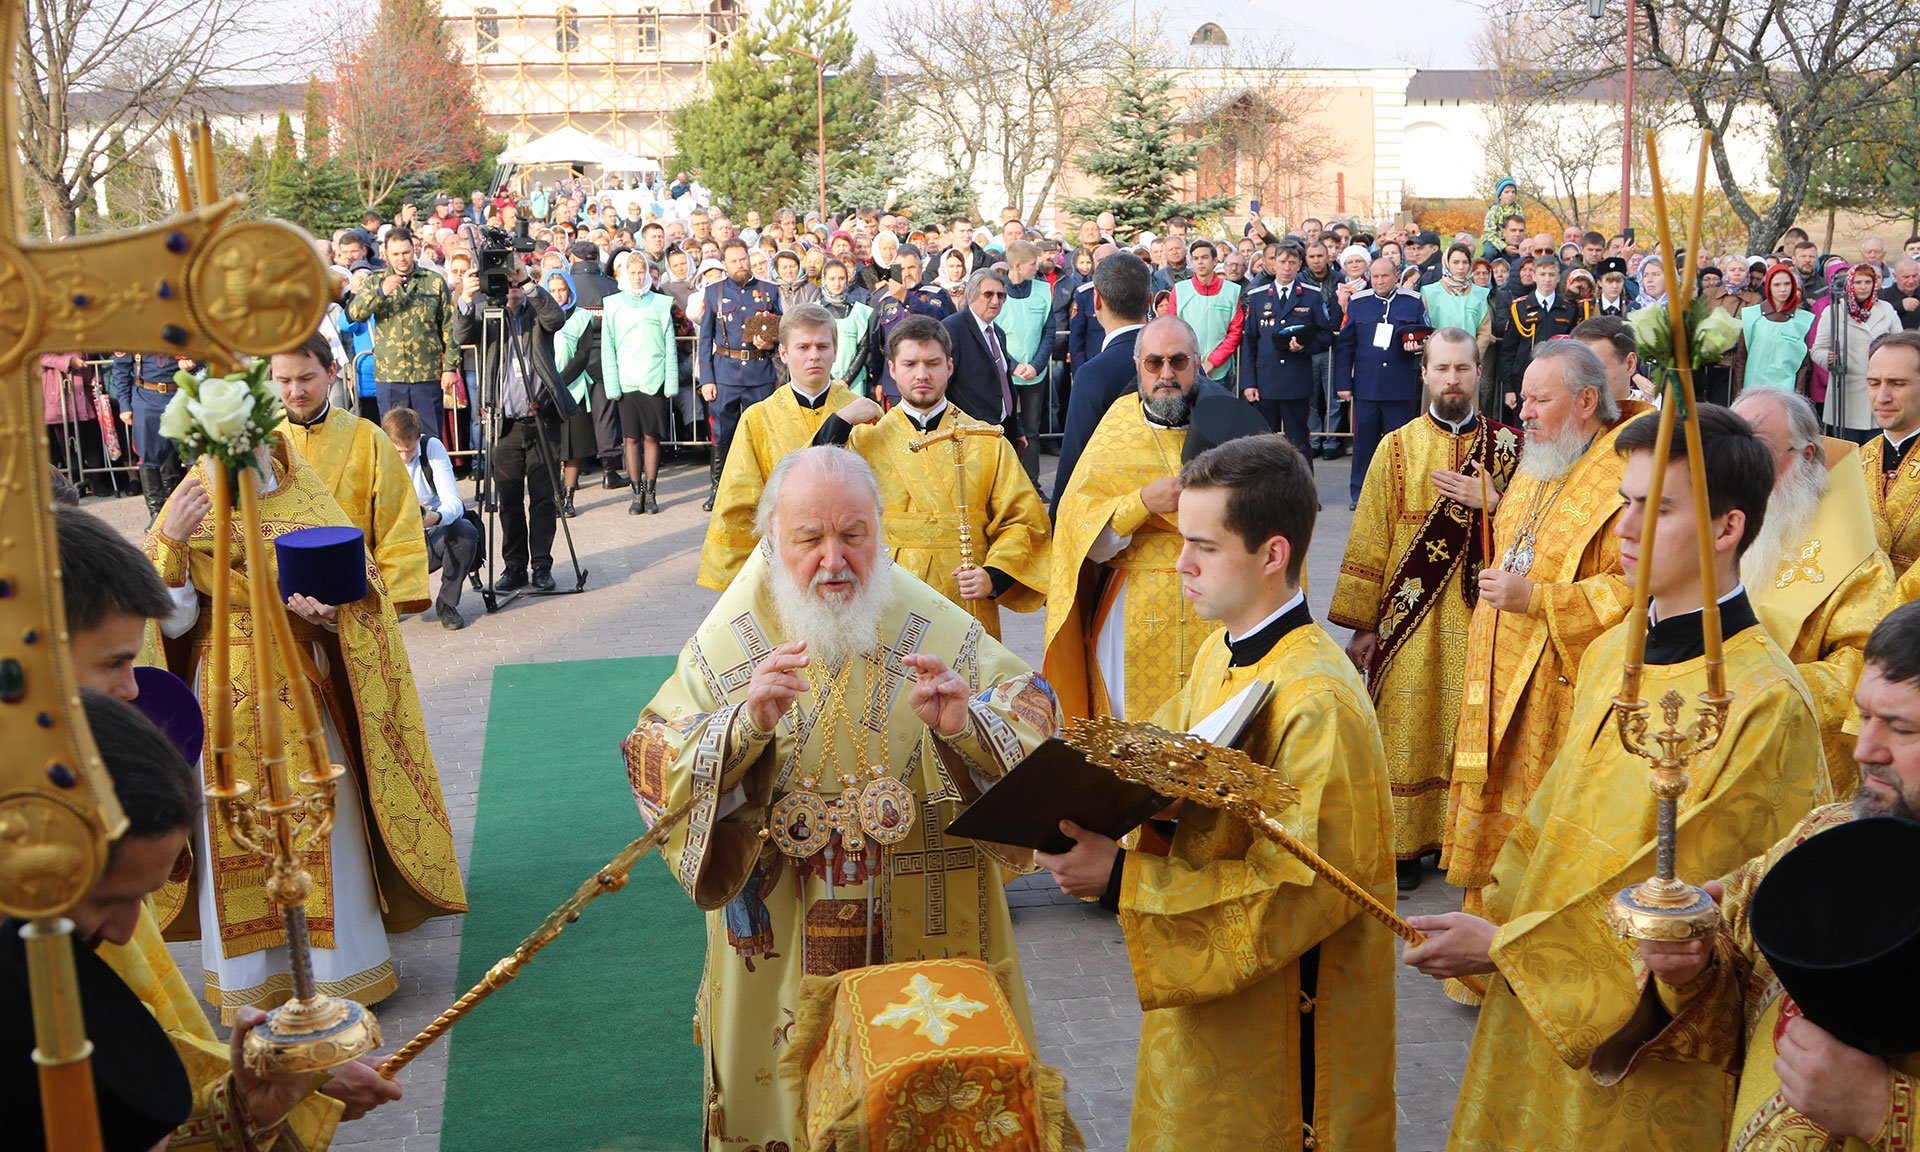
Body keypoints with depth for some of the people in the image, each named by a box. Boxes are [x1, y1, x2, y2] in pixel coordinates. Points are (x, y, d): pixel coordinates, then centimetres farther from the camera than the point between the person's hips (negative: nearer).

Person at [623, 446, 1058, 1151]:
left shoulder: (940, 633, -6)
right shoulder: (728, 644, -6)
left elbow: (1036, 743, -9)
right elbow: (655, 770, -12)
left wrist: (966, 727, -30)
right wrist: (746, 726, -30)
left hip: (930, 944, 0)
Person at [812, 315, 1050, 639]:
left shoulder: (986, 443, 5)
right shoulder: (863, 439, 5)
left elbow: (1025, 521, 4)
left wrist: (994, 576, -12)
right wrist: (838, 423, -10)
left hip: (966, 610, 0)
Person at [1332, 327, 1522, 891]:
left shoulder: (1508, 446, 4)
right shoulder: (1397, 448, 1)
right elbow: (1370, 541, 0)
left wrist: (1491, 502, -13)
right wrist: (1361, 626, -3)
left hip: (1481, 617, 1)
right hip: (1412, 618, -1)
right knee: (1408, 731, 3)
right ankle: (1404, 843, 13)